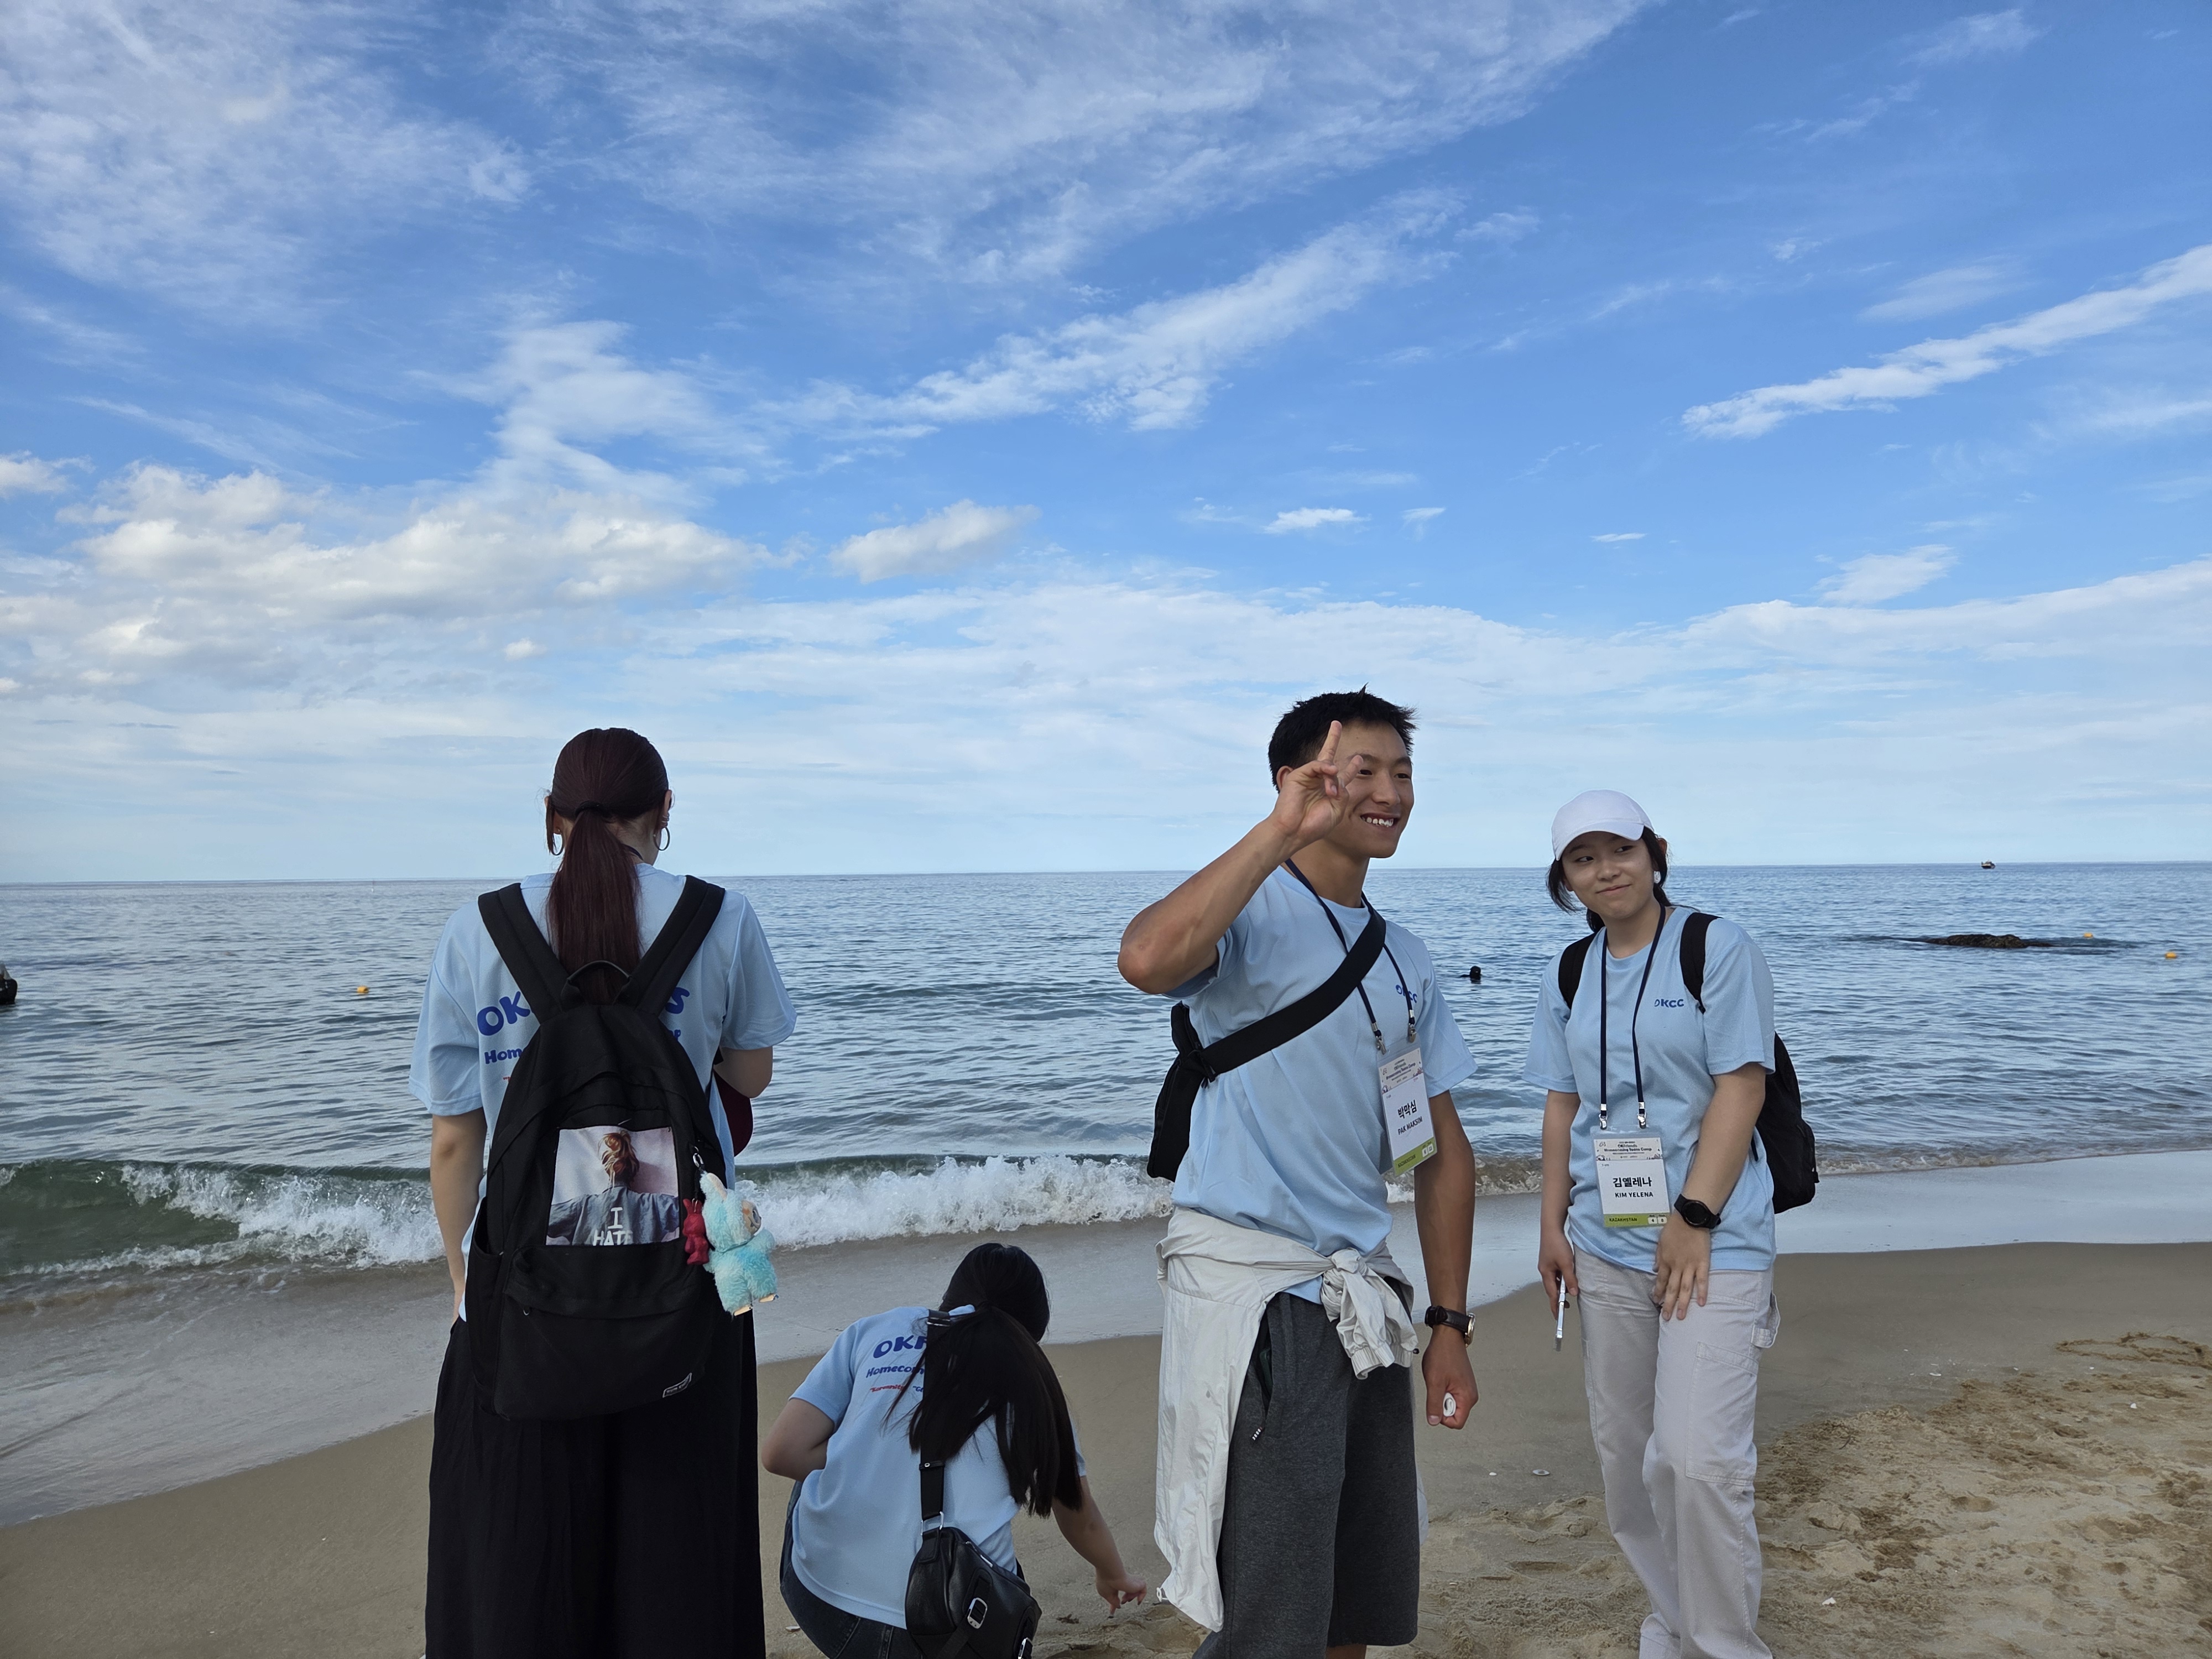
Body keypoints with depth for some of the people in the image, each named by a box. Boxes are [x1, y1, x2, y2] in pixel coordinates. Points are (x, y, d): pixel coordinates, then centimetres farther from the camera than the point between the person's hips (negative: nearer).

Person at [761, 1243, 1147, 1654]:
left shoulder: (875, 1331, 9)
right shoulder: (1031, 1386, 12)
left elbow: (782, 1453, 2)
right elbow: (1081, 1521, 27)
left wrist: (871, 1461, 17)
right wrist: (1114, 1575, 48)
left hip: (820, 1601, -1)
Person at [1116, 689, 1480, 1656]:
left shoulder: (1406, 960, 14)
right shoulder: (1252, 911, -8)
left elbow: (1441, 1149, 16)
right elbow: (1146, 960, -33)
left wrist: (1449, 1323, 13)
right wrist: (1283, 832, -28)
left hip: (1363, 1300, 8)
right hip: (1252, 1289, -7)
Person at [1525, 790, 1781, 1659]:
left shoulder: (1719, 949, -6)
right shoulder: (1568, 978, 10)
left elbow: (1741, 1089, -11)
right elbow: (1563, 1104, 12)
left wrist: (1693, 1218, -16)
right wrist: (1553, 1225, 6)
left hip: (1714, 1242, -5)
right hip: (1607, 1244, 6)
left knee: (1696, 1457, -12)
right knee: (1623, 1451, 12)